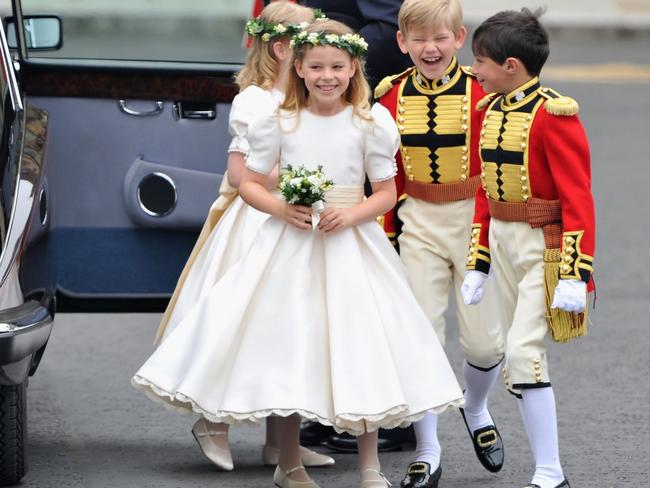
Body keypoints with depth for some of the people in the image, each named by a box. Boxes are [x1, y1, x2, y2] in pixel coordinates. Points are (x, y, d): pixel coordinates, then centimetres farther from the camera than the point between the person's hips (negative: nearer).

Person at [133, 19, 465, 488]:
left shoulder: (370, 123, -2)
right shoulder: (280, 122, -1)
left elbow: (386, 193, 3)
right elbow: (250, 184, 5)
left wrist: (350, 215, -15)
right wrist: (282, 209, -13)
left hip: (350, 246, 0)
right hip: (289, 247, 1)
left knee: (362, 348, -3)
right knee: (288, 349, 5)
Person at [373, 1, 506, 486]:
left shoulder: (479, 91, -8)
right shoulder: (392, 96, 1)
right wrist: (387, 229, 8)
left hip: (474, 221, -2)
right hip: (418, 223, 2)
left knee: (483, 340, 1)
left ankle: (476, 409, 35)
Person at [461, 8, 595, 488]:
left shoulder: (552, 114, -16)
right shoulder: (491, 111, 8)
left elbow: (577, 198, -18)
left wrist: (575, 274, -21)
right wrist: (477, 264, 14)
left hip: (543, 248, -8)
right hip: (502, 245, 8)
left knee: (523, 350, -16)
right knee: (520, 358, 9)